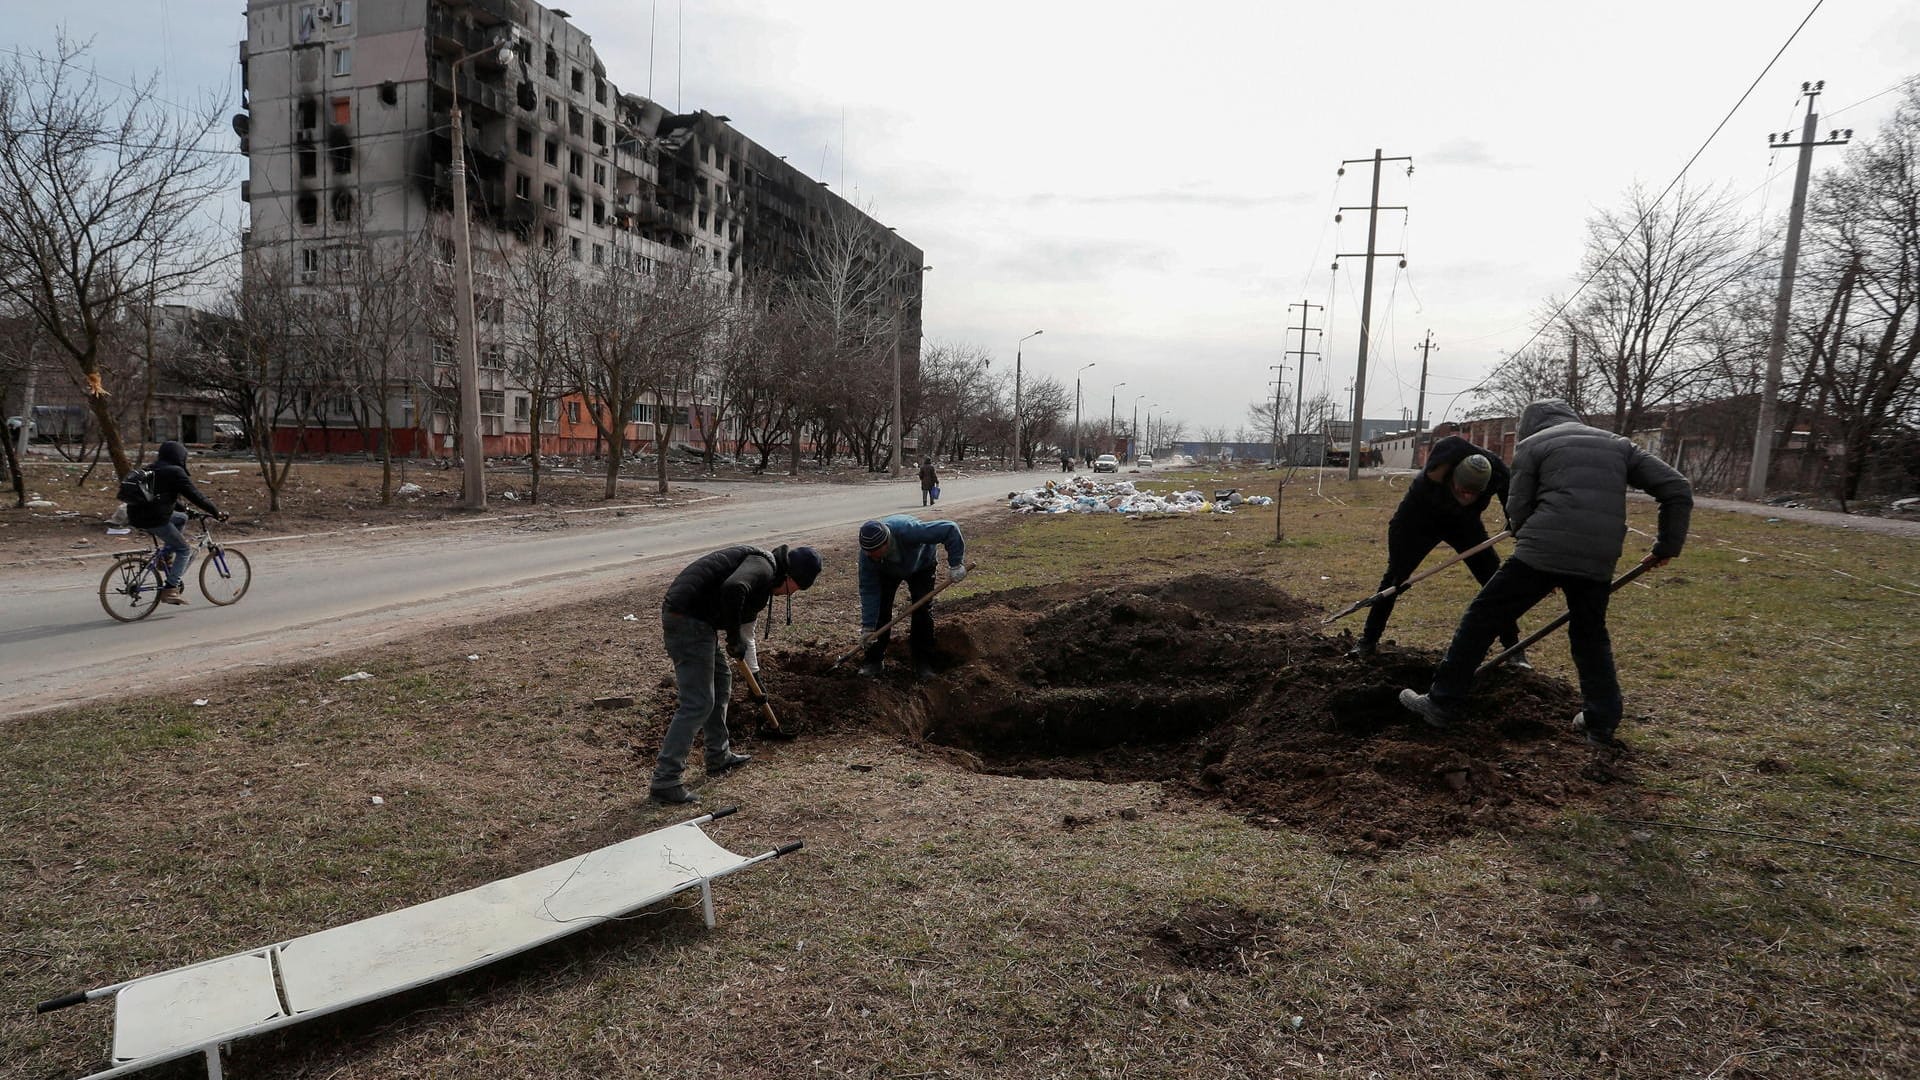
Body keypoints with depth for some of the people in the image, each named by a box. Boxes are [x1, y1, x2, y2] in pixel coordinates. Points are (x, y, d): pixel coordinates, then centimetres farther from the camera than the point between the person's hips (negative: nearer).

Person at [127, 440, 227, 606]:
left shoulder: (150, 470, 20)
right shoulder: (175, 472, -7)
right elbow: (195, 495, -9)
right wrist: (217, 512, -2)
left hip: (136, 517, 9)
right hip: (154, 519, -9)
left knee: (181, 518, 29)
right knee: (184, 550, 1)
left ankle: (166, 556, 20)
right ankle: (170, 589, -7)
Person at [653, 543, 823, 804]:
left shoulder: (763, 581, 23)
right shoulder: (763, 566, -10)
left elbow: (746, 629, 33)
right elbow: (733, 588, -32)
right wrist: (734, 639, -19)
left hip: (689, 617, 11)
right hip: (687, 620, -11)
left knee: (720, 682, 24)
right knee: (697, 703, -8)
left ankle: (719, 758, 36)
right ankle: (664, 782, -3)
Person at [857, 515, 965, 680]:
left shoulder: (908, 530, -48)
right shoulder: (867, 553, -35)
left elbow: (950, 529, -41)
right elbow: (868, 590, -29)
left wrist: (956, 564, -40)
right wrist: (868, 627, -31)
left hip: (921, 566, -2)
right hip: (888, 571, 2)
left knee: (923, 610, -13)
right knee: (880, 609, -11)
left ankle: (923, 664, -3)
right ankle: (873, 661, 0)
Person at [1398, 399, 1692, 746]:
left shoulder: (1532, 445, 12)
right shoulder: (1618, 445, 23)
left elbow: (1517, 512, 5)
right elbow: (1678, 489, 16)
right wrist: (1667, 546, 20)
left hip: (1541, 552, -4)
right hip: (1599, 561, 5)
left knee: (1482, 619, 5)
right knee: (1591, 636, 25)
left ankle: (1442, 703, 6)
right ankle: (1602, 723, 24)